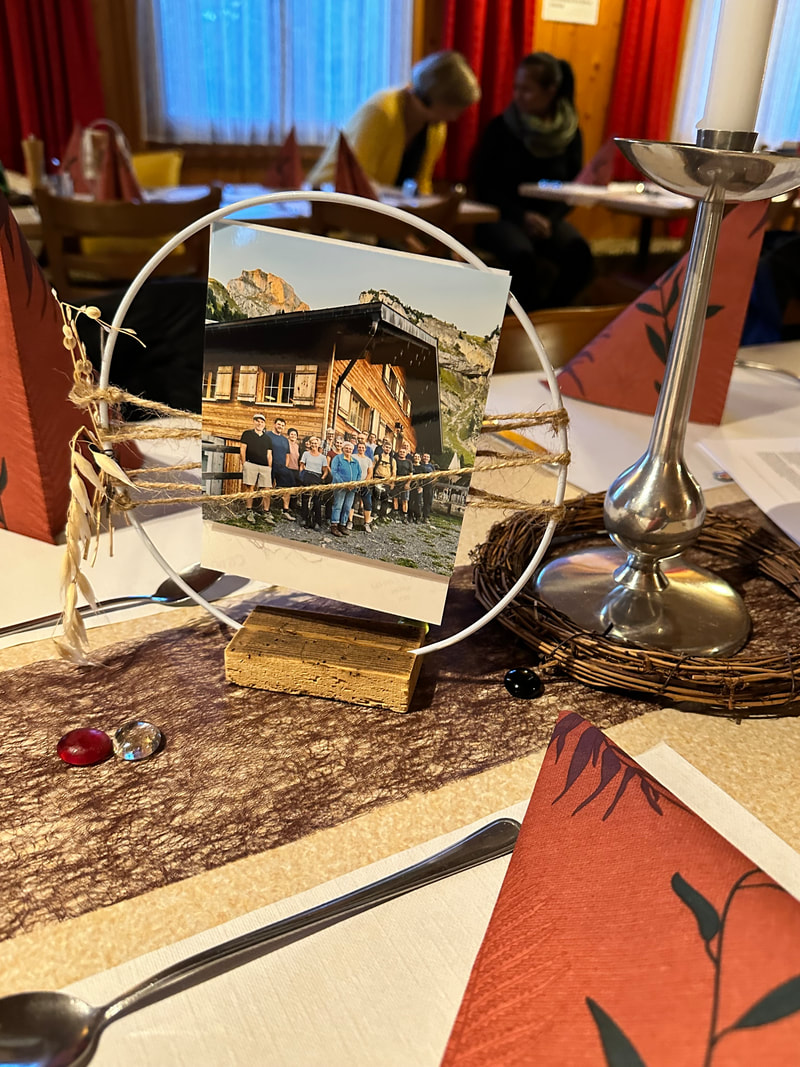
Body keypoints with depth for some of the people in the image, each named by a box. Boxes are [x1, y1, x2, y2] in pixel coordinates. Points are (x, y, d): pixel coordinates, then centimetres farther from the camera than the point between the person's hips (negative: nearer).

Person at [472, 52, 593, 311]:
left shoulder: (570, 132, 5)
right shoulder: (500, 128, -2)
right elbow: (483, 185, -3)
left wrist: (550, 218, -14)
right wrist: (522, 216, -17)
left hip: (548, 218, 3)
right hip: (502, 217, -2)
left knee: (579, 253, -28)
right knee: (521, 255, -36)